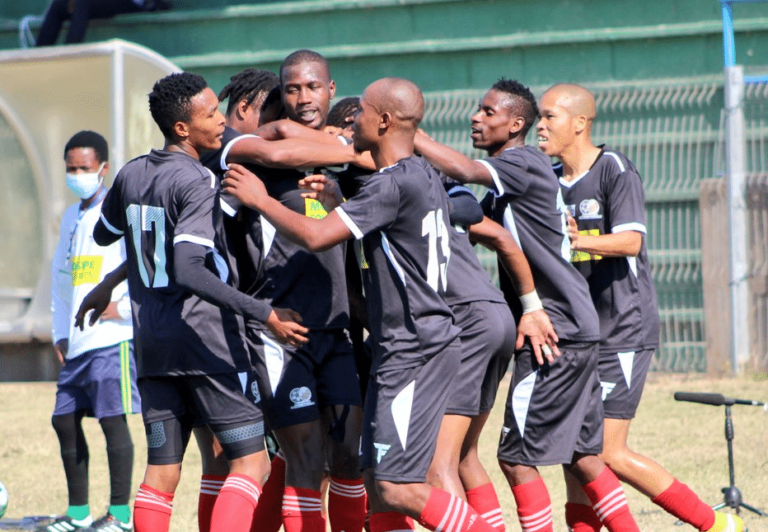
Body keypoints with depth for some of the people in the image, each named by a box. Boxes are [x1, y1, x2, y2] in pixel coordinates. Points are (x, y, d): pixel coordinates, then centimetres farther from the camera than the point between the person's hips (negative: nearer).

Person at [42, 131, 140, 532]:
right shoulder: (71, 217, 18)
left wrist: (123, 307, -17)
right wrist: (60, 333, 16)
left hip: (112, 337, -8)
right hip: (75, 343, 8)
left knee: (112, 419, -9)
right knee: (65, 419, 8)